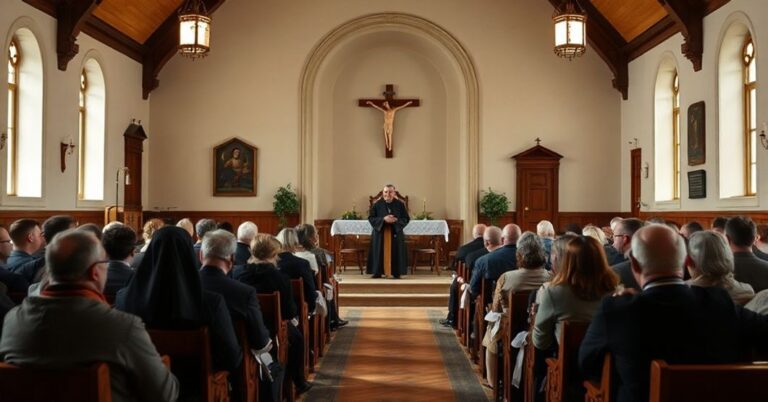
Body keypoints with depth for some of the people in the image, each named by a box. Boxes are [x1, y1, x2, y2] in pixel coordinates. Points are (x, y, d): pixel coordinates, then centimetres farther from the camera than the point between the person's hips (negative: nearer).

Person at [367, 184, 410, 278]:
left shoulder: (400, 204, 0)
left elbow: (406, 218, 1)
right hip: (380, 233, 0)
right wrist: (383, 219, -18)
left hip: (395, 233, 0)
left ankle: (396, 272, 5)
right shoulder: (377, 204, -1)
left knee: (396, 254, -3)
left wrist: (396, 220, -18)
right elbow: (370, 218, -3)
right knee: (379, 254, -3)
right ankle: (377, 272, 5)